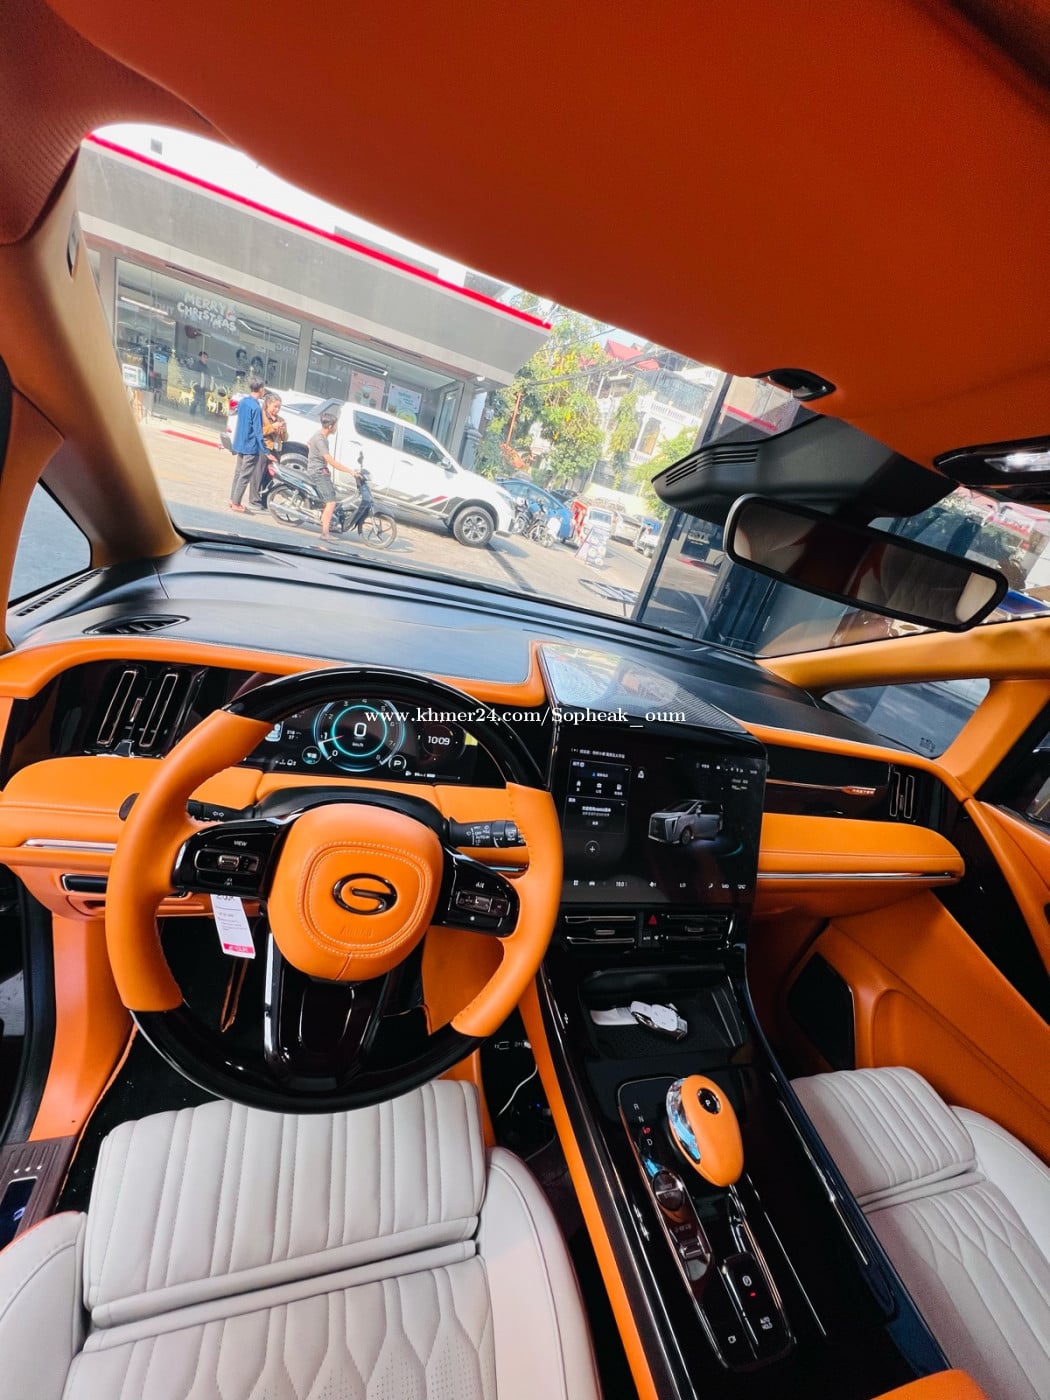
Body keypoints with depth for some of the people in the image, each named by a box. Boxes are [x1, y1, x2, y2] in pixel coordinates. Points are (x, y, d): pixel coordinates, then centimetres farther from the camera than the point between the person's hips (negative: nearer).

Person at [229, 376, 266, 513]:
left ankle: (232, 499, 22)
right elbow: (258, 431, -21)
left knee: (238, 472, 16)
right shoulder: (256, 407, -18)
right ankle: (236, 503, 1)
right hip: (250, 446, -9)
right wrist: (265, 451, -20)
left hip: (239, 443, 9)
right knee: (245, 475, -2)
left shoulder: (243, 401, 8)